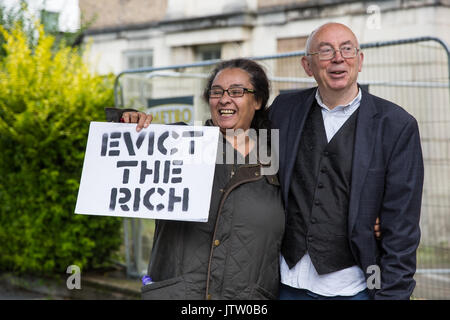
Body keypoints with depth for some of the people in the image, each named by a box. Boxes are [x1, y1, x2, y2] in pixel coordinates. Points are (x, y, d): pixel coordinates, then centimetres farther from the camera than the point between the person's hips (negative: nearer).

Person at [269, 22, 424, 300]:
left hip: (354, 287, -3)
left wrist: (391, 293, -10)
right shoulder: (284, 109, 4)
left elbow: (401, 227, -6)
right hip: (289, 284, 3)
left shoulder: (397, 125, -5)